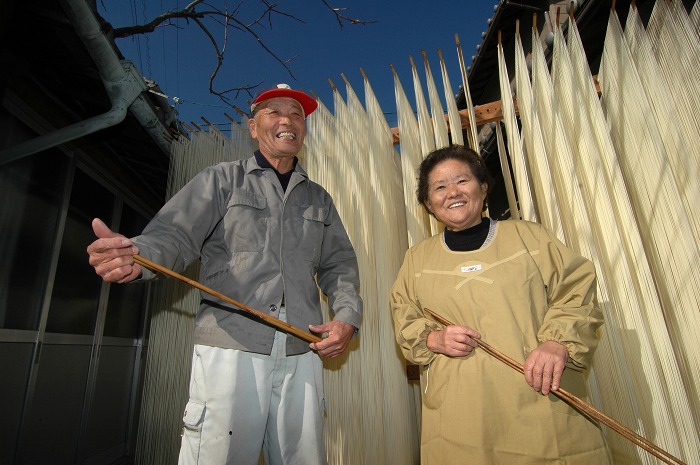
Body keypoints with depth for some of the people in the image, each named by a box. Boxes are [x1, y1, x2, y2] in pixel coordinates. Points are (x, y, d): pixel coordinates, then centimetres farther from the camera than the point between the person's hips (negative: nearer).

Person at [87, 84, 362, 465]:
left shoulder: (319, 199, 19)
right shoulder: (221, 180, 10)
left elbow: (339, 263, 15)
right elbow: (175, 236, -1)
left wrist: (347, 316, -1)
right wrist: (137, 254, -23)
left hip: (302, 352, 4)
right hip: (230, 346, -3)